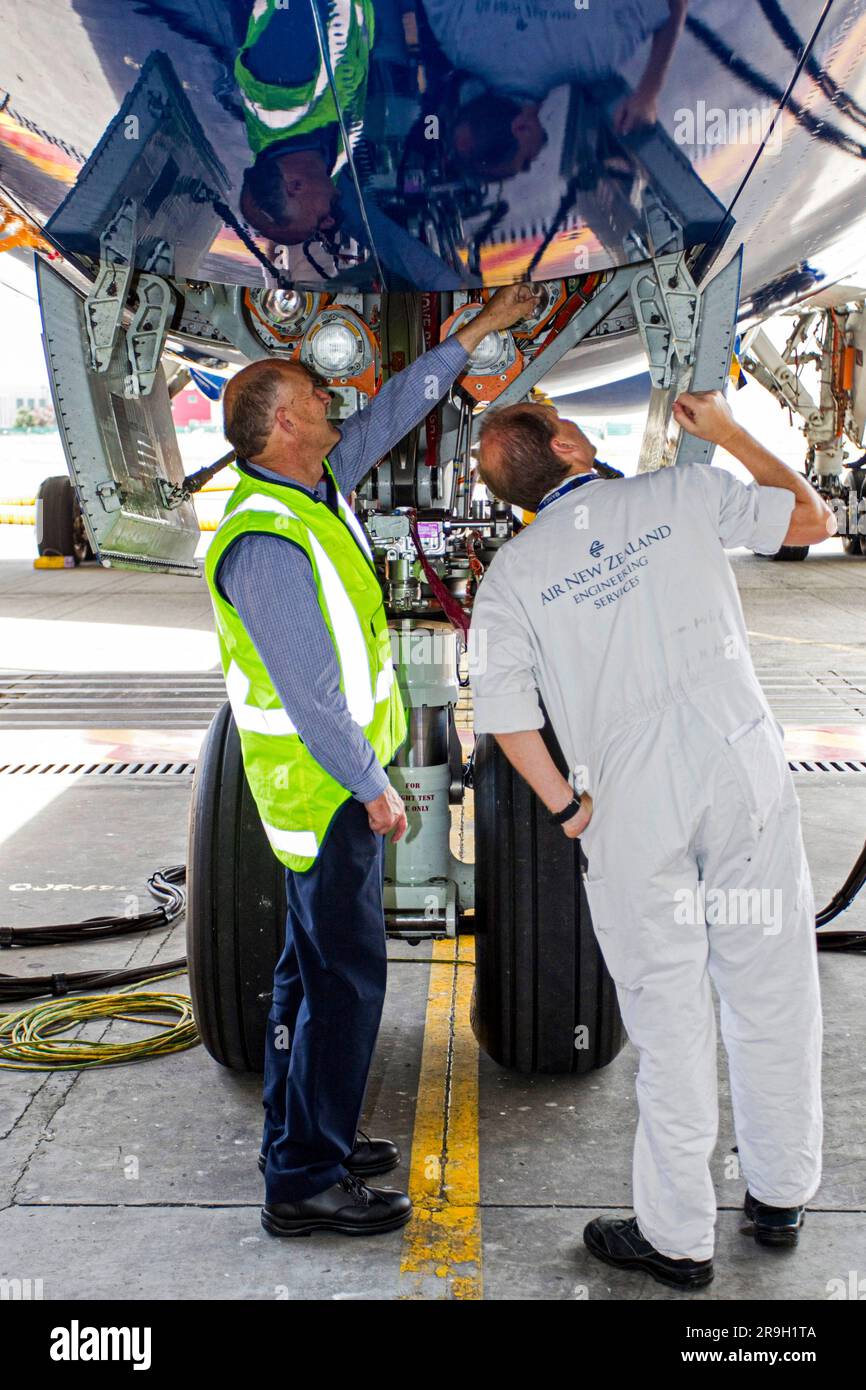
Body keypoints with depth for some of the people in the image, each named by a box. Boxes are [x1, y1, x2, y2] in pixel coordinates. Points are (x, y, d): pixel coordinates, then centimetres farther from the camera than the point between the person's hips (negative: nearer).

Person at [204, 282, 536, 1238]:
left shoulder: (318, 483, 5)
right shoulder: (267, 543, -24)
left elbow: (392, 411, 18)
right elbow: (311, 693, -24)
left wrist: (477, 332, 22)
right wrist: (372, 789, -16)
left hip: (337, 774, 10)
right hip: (325, 785, -10)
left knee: (318, 962, 17)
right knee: (344, 973, -4)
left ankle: (304, 1138, 30)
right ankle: (304, 1181, 7)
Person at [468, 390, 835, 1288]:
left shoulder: (511, 574, 0)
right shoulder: (682, 493, 1)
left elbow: (505, 714, -8)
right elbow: (813, 519, 13)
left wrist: (567, 807, 3)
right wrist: (726, 433, 21)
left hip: (633, 811, -1)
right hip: (747, 783, 1)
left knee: (670, 1023, 9)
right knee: (774, 996, 15)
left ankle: (677, 1238, 21)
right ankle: (780, 1197, 31)